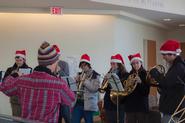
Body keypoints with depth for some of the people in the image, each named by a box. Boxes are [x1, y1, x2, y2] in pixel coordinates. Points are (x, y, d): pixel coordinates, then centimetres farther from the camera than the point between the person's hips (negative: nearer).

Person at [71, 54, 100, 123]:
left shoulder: (95, 75, -3)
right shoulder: (79, 75, 13)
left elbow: (95, 88, -14)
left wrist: (85, 81, -18)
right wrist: (76, 81, -6)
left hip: (88, 104, -4)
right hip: (78, 103, 4)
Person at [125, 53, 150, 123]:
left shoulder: (145, 74, -2)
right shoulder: (130, 75, 9)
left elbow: (146, 92, -10)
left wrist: (140, 82, -24)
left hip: (141, 104, -4)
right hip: (130, 104, 4)